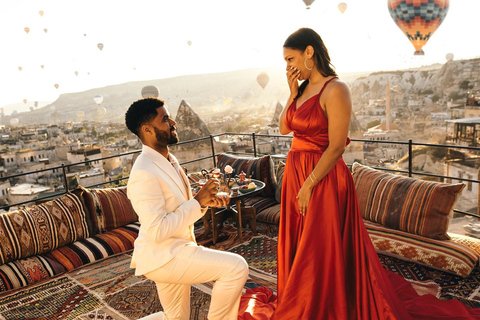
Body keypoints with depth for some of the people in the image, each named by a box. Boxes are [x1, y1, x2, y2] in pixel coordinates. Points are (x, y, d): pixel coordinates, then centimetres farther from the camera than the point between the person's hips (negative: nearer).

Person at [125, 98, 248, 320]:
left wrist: (205, 201, -2)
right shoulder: (144, 174, -23)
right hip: (162, 257, -10)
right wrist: (198, 202, -23)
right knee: (236, 267, -18)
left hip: (173, 252, 10)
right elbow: (157, 231, -27)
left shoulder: (168, 160, 8)